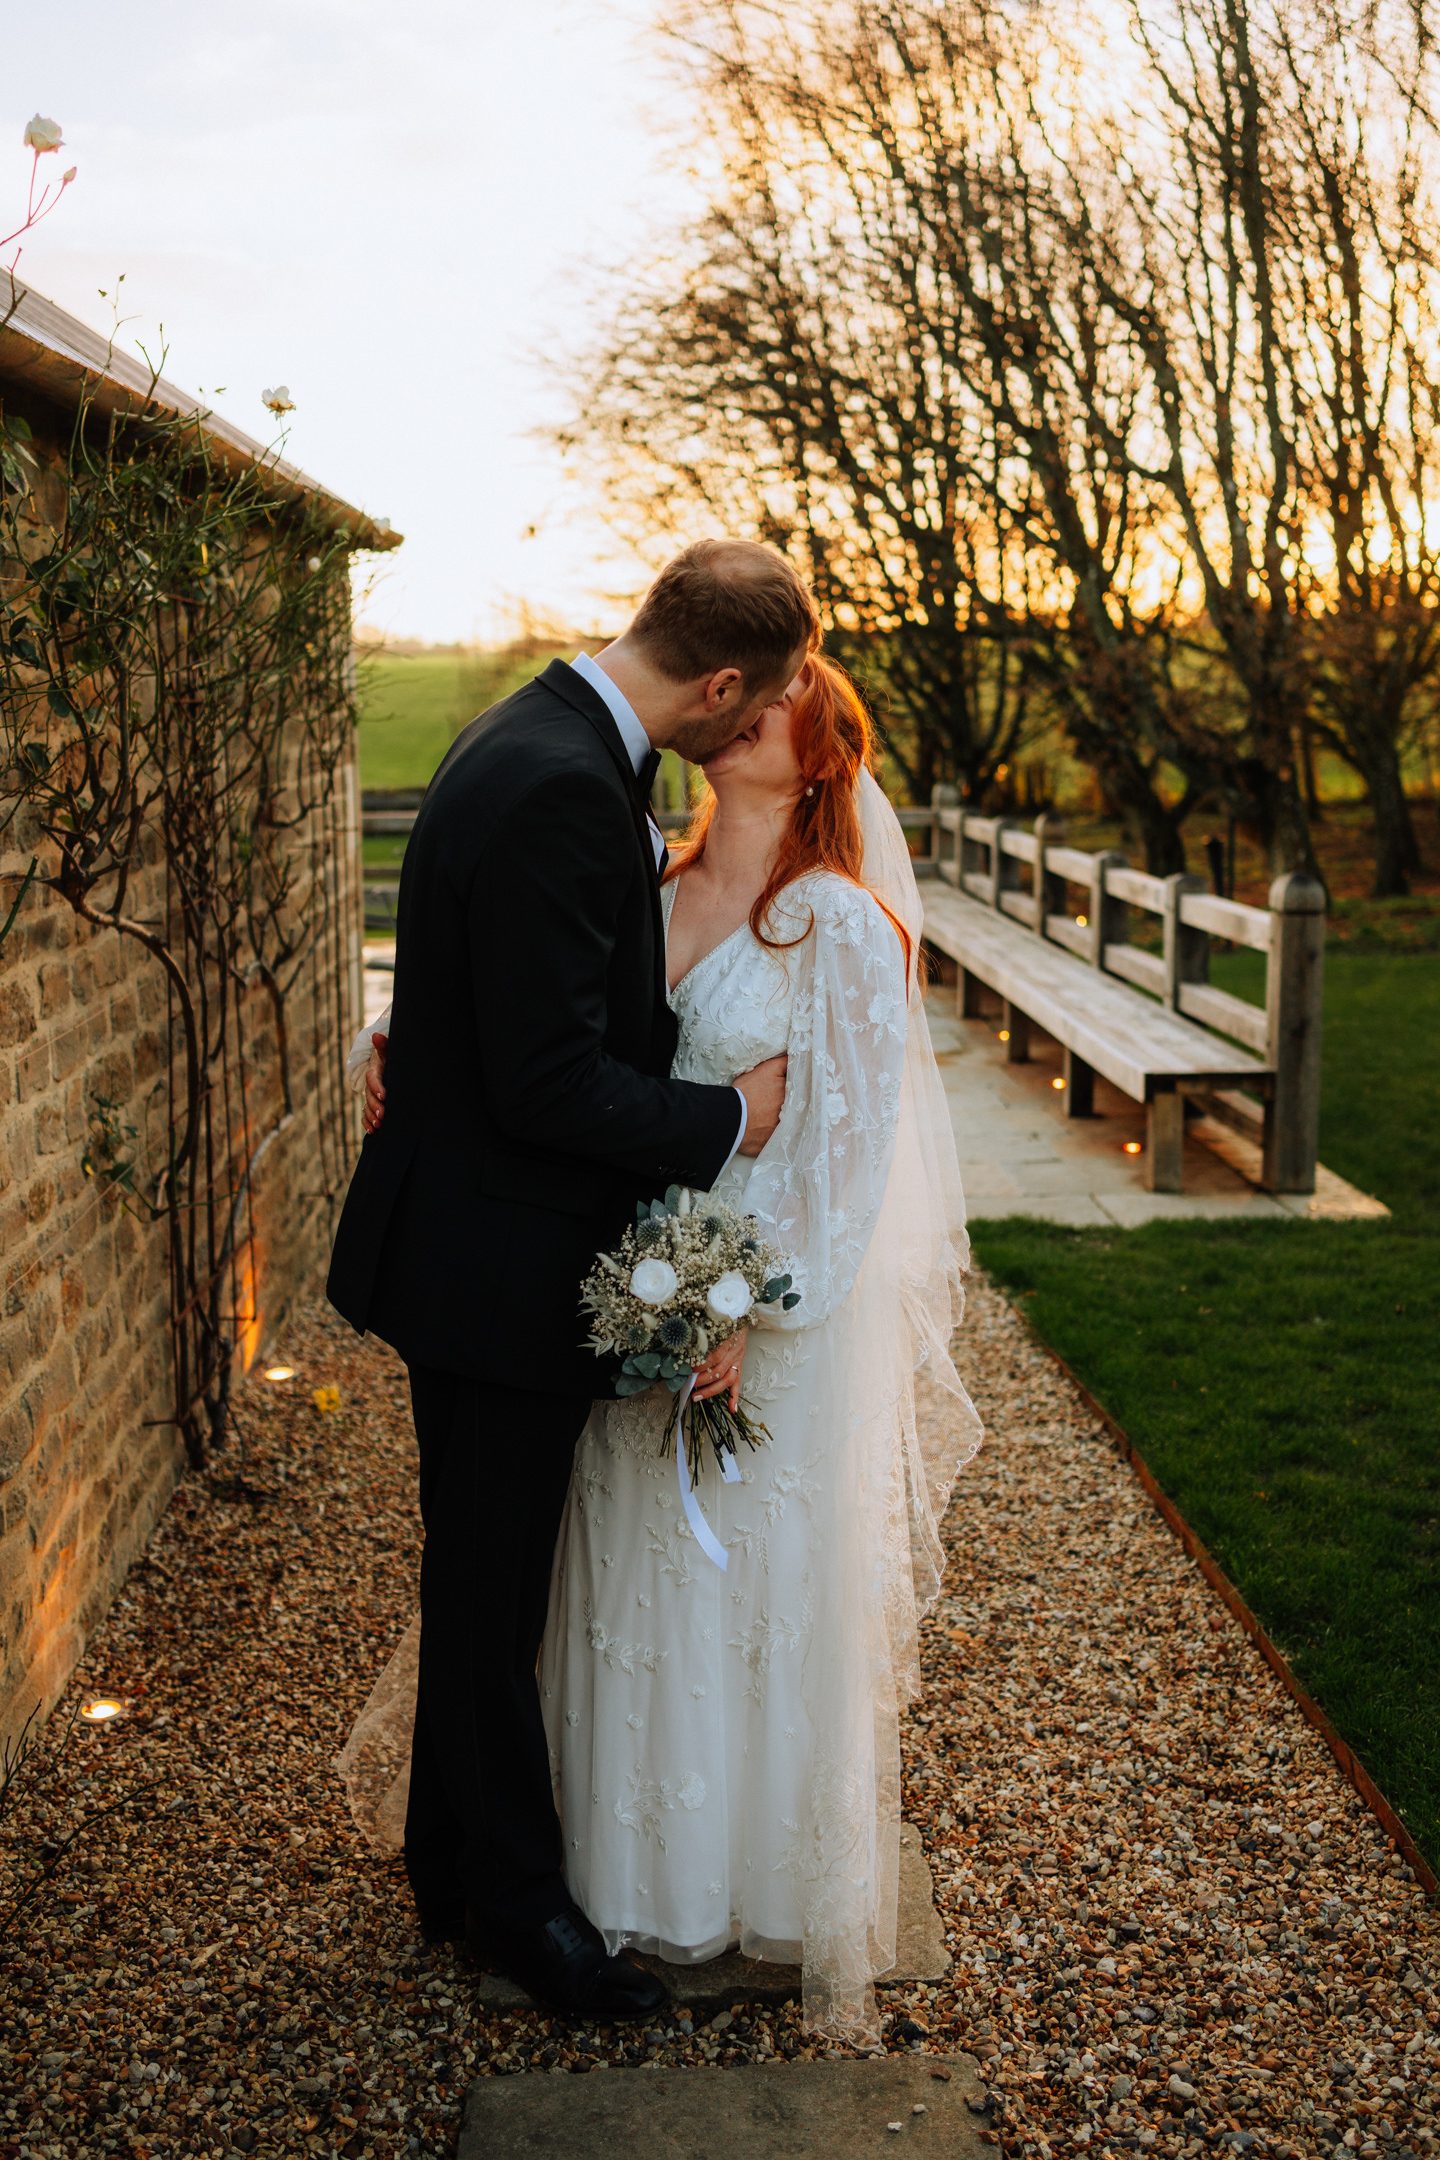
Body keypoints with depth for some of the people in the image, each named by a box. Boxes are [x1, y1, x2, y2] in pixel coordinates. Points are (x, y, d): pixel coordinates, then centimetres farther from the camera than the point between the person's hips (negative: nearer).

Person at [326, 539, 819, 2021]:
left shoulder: (534, 738, 6)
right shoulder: (562, 792, -27)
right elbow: (554, 1086, -27)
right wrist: (731, 1118, -16)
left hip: (478, 1243, 10)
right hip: (499, 1269, -10)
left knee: (482, 1578, 23)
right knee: (491, 1593, 8)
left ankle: (454, 1865, 41)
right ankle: (513, 1898, 28)